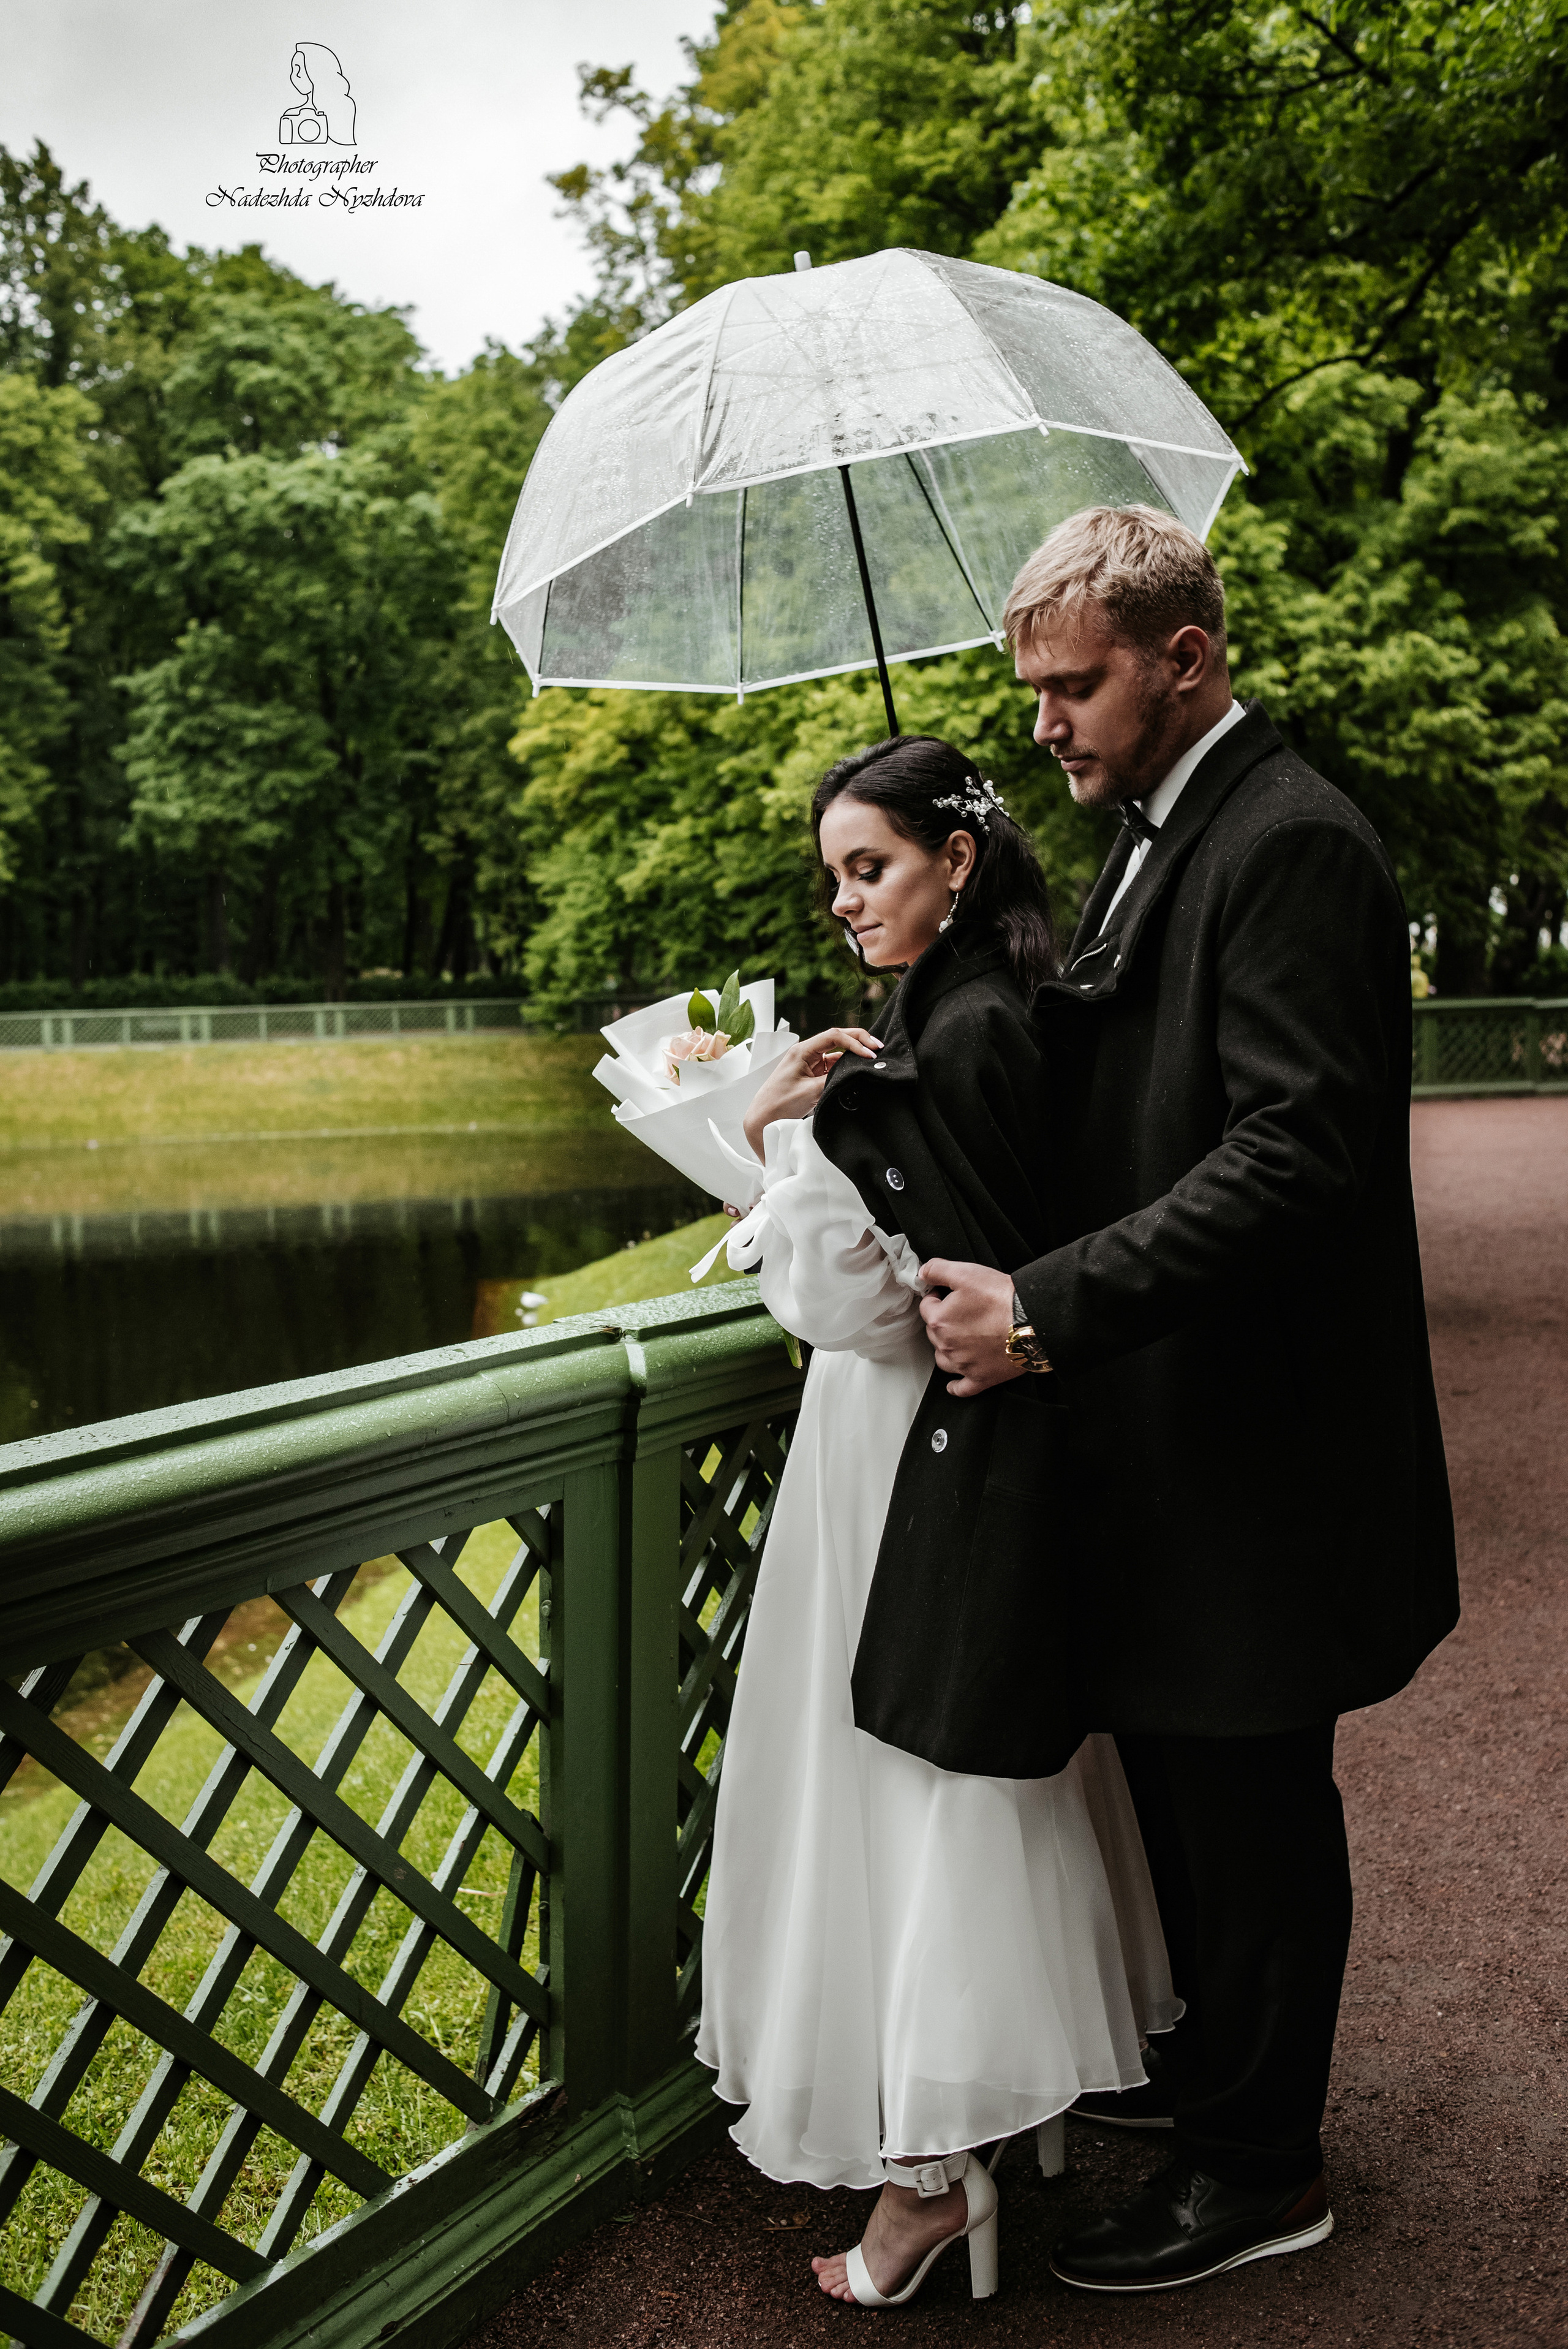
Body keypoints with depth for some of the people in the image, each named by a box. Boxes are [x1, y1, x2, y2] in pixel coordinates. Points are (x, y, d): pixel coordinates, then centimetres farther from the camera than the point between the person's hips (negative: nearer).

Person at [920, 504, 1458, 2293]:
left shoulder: (1293, 845, -17)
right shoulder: (1157, 837, 14)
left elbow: (1297, 1151, -26)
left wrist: (1050, 1305, -28)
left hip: (1251, 1445, -9)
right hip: (1172, 1428, 9)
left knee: (1247, 1800, 6)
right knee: (1181, 1776, 21)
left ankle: (1262, 2165, 26)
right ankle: (1221, 2065, 41)